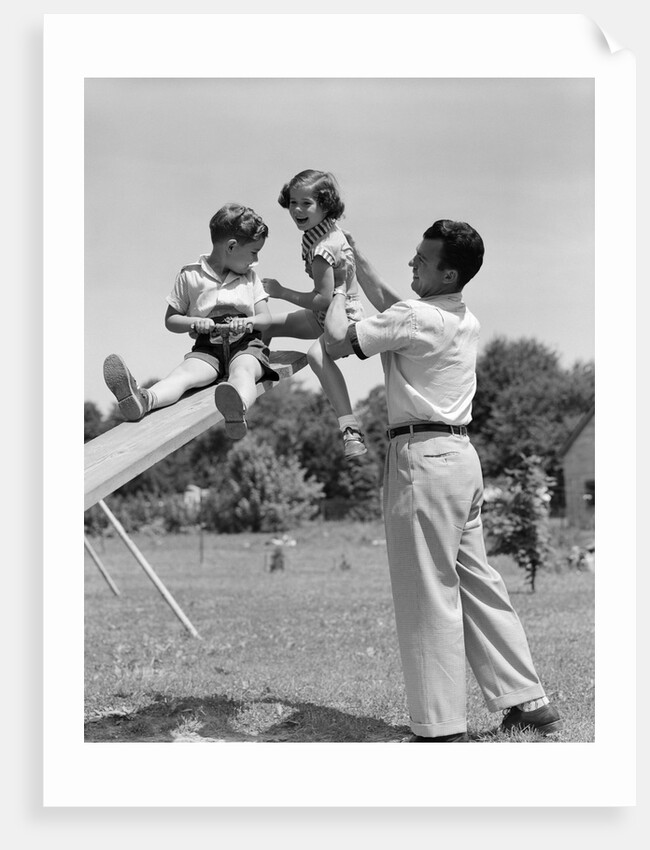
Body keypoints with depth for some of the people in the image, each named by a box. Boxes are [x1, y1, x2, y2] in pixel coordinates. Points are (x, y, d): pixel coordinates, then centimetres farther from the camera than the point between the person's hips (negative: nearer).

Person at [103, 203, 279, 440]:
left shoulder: (250, 277, 17)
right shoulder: (190, 275, 8)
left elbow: (266, 319, 13)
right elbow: (170, 320, 10)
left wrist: (248, 323, -11)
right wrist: (195, 323, -11)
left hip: (245, 344, 0)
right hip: (208, 347, 0)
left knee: (243, 370, -37)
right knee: (185, 371, -31)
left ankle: (237, 409, -73)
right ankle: (142, 400, -64)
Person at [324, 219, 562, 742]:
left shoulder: (417, 319, -14)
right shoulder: (465, 320, 14)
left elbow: (337, 341, -13)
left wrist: (335, 288, 3)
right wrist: (358, 263, 32)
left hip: (424, 457, -9)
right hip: (461, 454, 9)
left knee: (428, 595, -5)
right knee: (476, 581, 14)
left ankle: (442, 729, -1)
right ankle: (528, 701, 19)